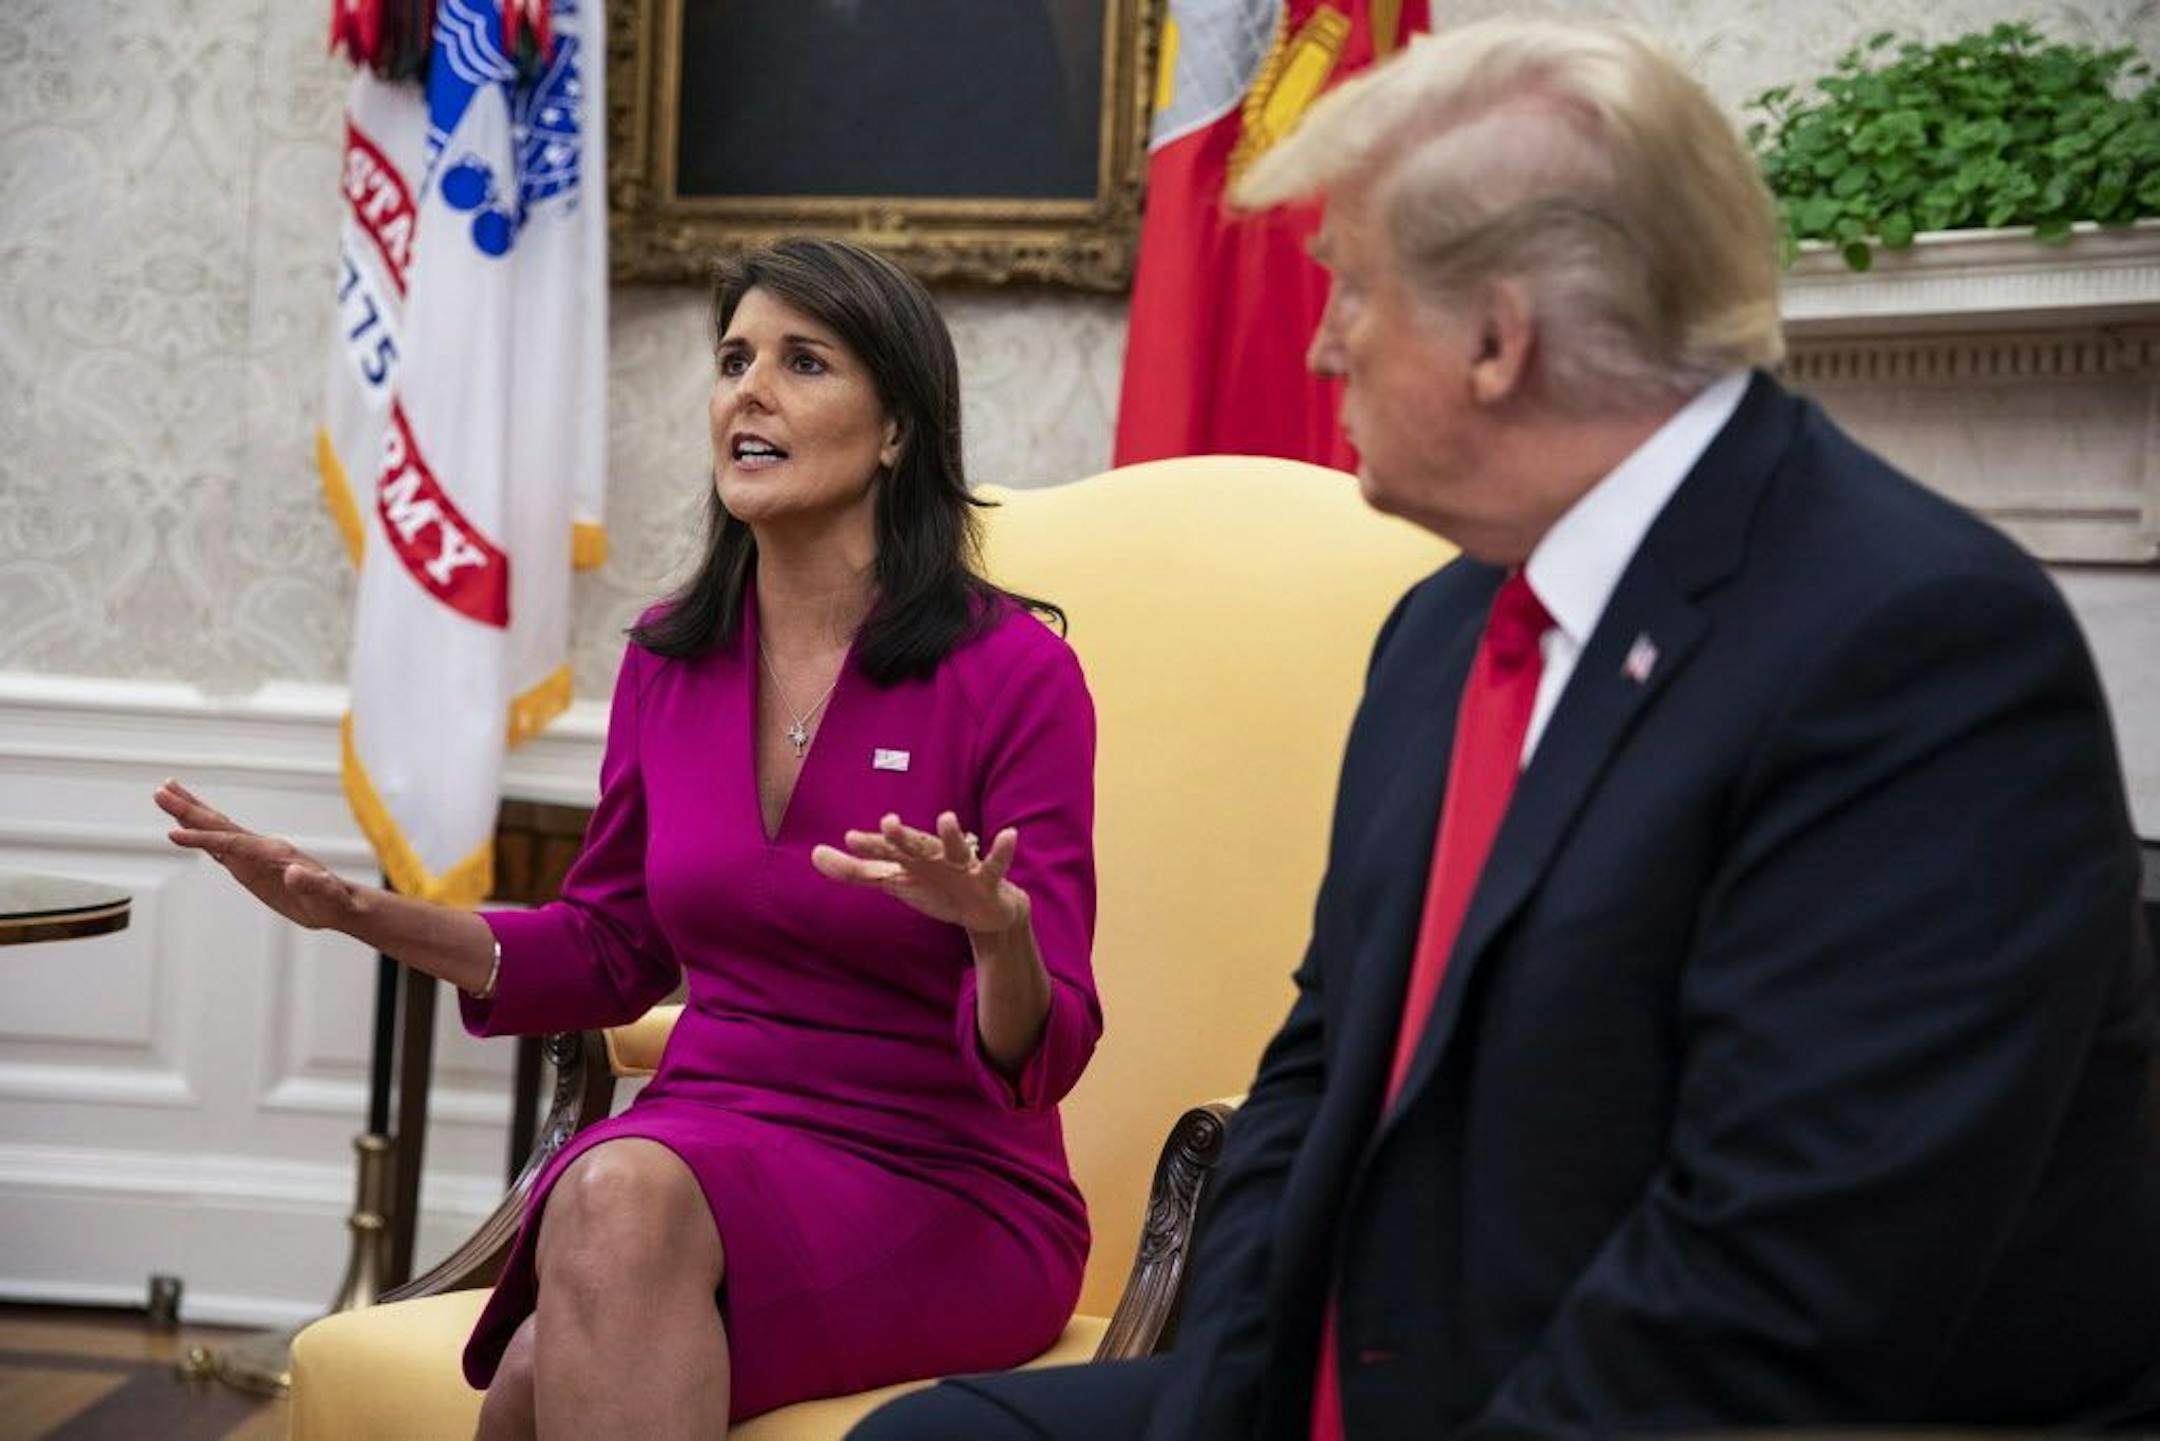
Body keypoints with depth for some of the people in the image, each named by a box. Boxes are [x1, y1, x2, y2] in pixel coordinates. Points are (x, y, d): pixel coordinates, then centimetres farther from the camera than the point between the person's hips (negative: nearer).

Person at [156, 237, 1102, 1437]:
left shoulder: (1015, 674, -9)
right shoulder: (671, 661, 6)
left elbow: (1038, 1059, -10)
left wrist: (995, 933, -33)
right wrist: (364, 915, 5)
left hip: (948, 1194, -4)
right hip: (703, 1152, 4)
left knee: (629, 1194, -34)